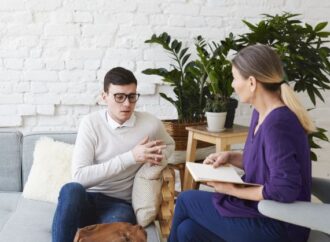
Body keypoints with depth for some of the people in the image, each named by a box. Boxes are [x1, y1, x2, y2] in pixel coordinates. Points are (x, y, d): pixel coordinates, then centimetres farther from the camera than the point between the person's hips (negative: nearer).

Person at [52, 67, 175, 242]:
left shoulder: (151, 124, -2)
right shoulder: (90, 123, -7)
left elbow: (169, 144, 23)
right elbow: (80, 176, -17)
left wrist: (160, 156, -2)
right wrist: (130, 157, -21)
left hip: (119, 204, 0)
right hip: (86, 200, 1)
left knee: (119, 222, -38)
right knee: (71, 190, -36)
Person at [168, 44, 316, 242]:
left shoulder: (277, 124, -25)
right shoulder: (262, 113, 5)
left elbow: (284, 190, -28)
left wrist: (233, 190, -17)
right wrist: (230, 157, 2)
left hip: (277, 225, -8)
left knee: (185, 201, 1)